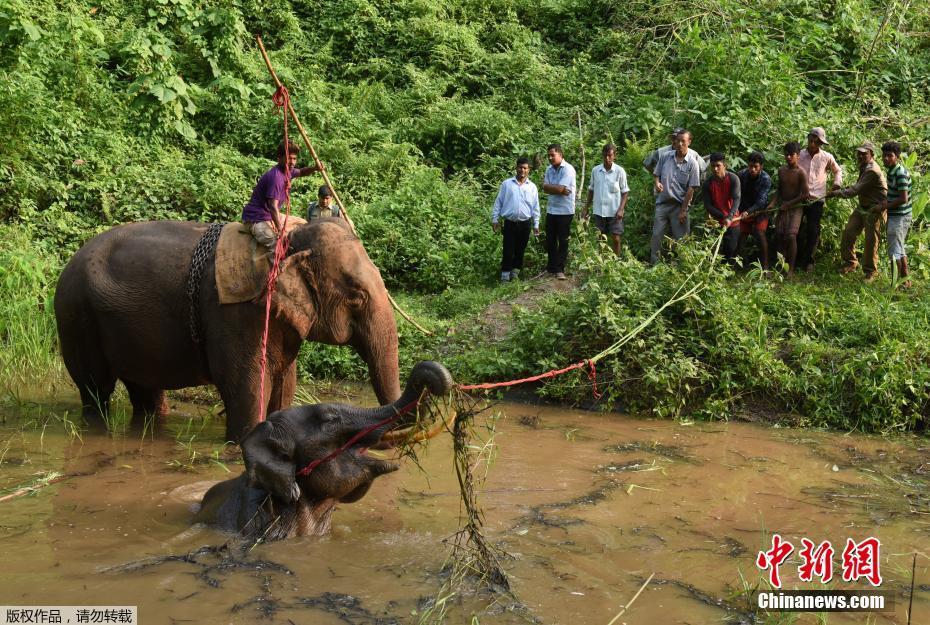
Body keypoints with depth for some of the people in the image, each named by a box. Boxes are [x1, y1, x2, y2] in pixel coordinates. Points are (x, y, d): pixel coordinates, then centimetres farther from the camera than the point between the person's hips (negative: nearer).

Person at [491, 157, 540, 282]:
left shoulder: (532, 187, 5)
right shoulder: (506, 184, 1)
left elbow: (535, 207, 7)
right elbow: (498, 202, 3)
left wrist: (536, 225, 6)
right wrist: (495, 219, -1)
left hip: (525, 224, 2)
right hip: (509, 223, -2)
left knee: (520, 250, 9)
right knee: (508, 251, -2)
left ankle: (515, 273, 22)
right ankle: (505, 276, 5)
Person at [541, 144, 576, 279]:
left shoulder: (568, 169, -15)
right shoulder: (549, 169, 7)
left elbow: (559, 188, -22)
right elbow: (545, 188, -2)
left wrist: (549, 185, -4)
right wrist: (560, 190, -15)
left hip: (565, 211, -6)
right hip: (551, 210, 6)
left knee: (563, 241, 2)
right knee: (550, 240, 10)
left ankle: (559, 269, 8)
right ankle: (552, 267, 20)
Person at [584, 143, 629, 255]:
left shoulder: (620, 171, -5)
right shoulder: (595, 170, 2)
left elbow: (625, 192, -1)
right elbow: (591, 190, 11)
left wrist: (621, 209, -11)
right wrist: (587, 208, 9)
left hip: (614, 212, -3)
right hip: (599, 211, 3)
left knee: (615, 239, 0)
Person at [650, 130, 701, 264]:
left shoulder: (692, 164, -5)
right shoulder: (665, 157, 3)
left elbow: (691, 189, -6)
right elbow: (656, 174, 13)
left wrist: (683, 210, -9)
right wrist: (656, 182, -12)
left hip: (680, 206, -2)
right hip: (662, 203, 2)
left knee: (680, 238, 2)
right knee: (656, 236, 1)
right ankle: (654, 265, 8)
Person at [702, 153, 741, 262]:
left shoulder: (733, 179, -14)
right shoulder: (708, 184, -8)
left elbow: (736, 199, -24)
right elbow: (708, 205, -9)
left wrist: (729, 218, -39)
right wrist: (723, 216, -22)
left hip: (733, 222, -1)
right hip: (717, 223, 1)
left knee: (732, 252, 2)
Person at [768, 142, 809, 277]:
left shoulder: (801, 173, -12)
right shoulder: (781, 170, 6)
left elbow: (805, 194, -13)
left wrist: (788, 204, -12)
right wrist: (773, 203, 0)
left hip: (795, 207, -6)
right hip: (783, 207, 6)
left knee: (791, 235, -17)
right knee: (779, 235, 1)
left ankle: (791, 269, -10)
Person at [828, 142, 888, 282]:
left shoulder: (872, 171, -24)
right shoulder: (864, 167, 8)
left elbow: (855, 190, -26)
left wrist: (835, 193, -21)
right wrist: (843, 188, 5)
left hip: (874, 210, -9)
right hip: (862, 207, 9)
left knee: (871, 240, -2)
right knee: (848, 232, 1)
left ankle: (870, 271, 12)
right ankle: (850, 263, 16)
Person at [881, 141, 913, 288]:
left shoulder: (900, 174, -21)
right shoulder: (891, 170, 8)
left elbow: (903, 199, -23)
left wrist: (883, 206, -17)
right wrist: (886, 203, 8)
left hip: (899, 216, -10)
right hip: (896, 215, 10)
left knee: (894, 251, -5)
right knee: (900, 249, 19)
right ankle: (905, 280, 30)